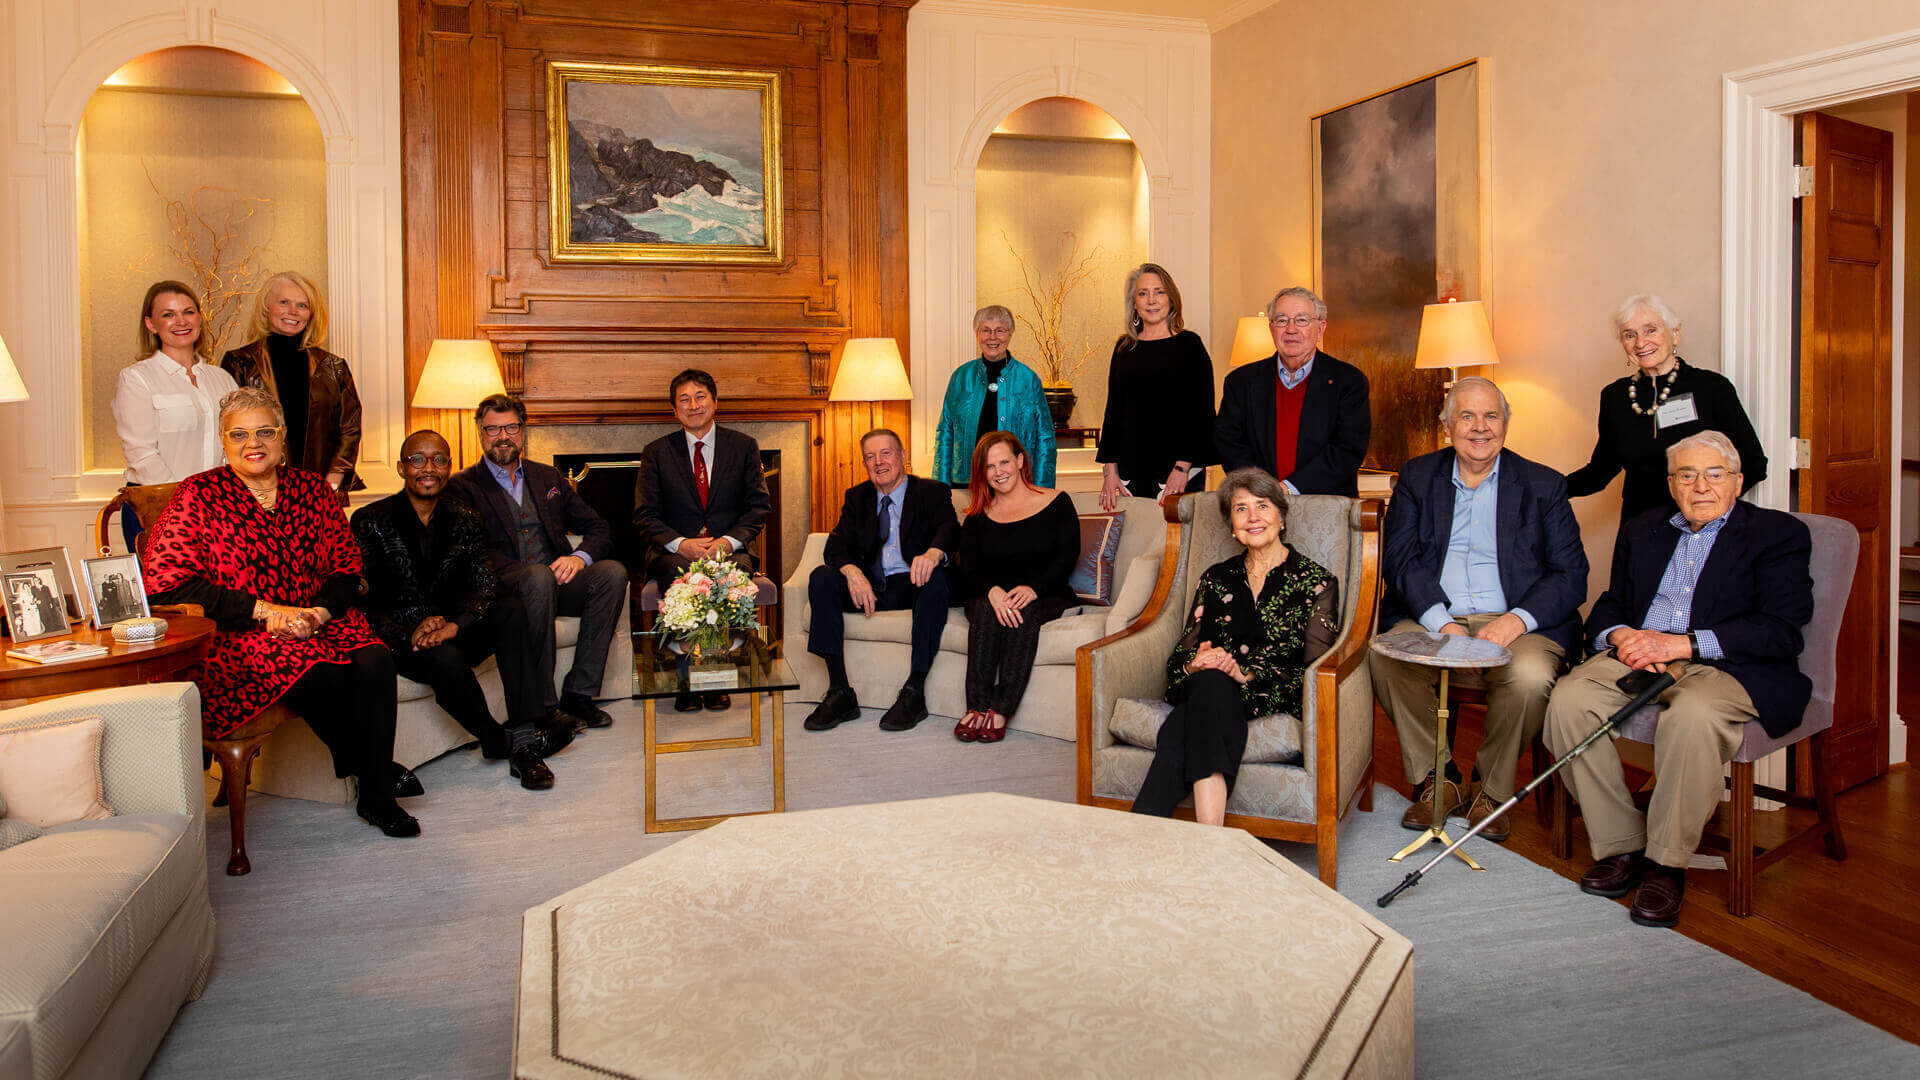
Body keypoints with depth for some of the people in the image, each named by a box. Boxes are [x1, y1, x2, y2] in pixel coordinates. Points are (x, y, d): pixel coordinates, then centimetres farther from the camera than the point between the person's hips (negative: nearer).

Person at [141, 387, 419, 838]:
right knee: (320, 673, -33)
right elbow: (165, 582, -8)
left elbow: (347, 567, 11)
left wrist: (319, 611, -12)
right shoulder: (198, 496, 3)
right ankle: (374, 767, -12)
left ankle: (378, 796, -17)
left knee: (375, 661, -28)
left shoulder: (312, 489, 14)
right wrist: (265, 610, -16)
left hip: (319, 625, 3)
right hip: (235, 638, -3)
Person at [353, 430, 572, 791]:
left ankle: (527, 742, -33)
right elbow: (359, 600, -9)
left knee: (511, 609, -23)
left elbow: (483, 584, -5)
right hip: (400, 640, -4)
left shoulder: (465, 521, 9)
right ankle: (499, 740, -12)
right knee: (446, 659, -36)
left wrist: (453, 626, -25)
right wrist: (409, 633, -25)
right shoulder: (371, 521, -2)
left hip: (454, 634, 4)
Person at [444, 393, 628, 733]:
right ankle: (543, 704, -29)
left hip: (558, 582, 5)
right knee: (539, 577, -37)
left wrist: (579, 557, -6)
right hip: (504, 589, -4)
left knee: (613, 571, -24)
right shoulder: (462, 486, 7)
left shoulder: (547, 476, 22)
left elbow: (599, 528, 17)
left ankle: (578, 693, -21)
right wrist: (527, 572, -21)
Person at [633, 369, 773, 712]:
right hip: (676, 551, 0)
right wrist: (680, 544, -16)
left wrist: (729, 540, -13)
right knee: (678, 572, -35)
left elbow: (759, 505, 5)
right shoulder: (656, 452, 9)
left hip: (730, 548, 0)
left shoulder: (744, 446, 10)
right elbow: (645, 514, 3)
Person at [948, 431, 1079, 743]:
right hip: (990, 595, 2)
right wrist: (993, 591, -22)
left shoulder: (1057, 503, 7)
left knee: (1025, 612, -34)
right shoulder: (978, 518, 13)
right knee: (986, 608, -32)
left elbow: (1067, 557, -3)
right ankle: (976, 707, -36)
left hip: (1046, 597, -2)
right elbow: (968, 569, 1)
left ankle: (1000, 710, -37)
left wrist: (1032, 588, -21)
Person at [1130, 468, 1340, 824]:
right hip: (1203, 692, 3)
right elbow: (1181, 654, 15)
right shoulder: (1216, 578, 22)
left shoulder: (1316, 581, 10)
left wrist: (1246, 673, -18)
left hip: (1274, 698, -3)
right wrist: (1195, 664, -11)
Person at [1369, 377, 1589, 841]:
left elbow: (1571, 575, 2)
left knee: (1530, 676, -33)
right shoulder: (1417, 477, 12)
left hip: (1516, 623, -1)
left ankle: (1491, 789, -5)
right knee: (1385, 658, -28)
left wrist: (1518, 619, -18)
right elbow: (1400, 559, 1)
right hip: (1433, 617, 1)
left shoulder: (1543, 485, 9)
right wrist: (1441, 622, -16)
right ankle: (1437, 780, -7)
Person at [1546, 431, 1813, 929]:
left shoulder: (1779, 533, 5)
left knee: (1691, 715, -38)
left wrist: (1682, 643, -16)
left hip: (1728, 667, -4)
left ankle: (1667, 862, -20)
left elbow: (1781, 630, -7)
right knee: (1568, 699, -25)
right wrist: (1620, 636, -6)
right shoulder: (1643, 530, 22)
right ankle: (1620, 847, -13)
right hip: (1638, 654, 5)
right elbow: (1609, 603, 19)